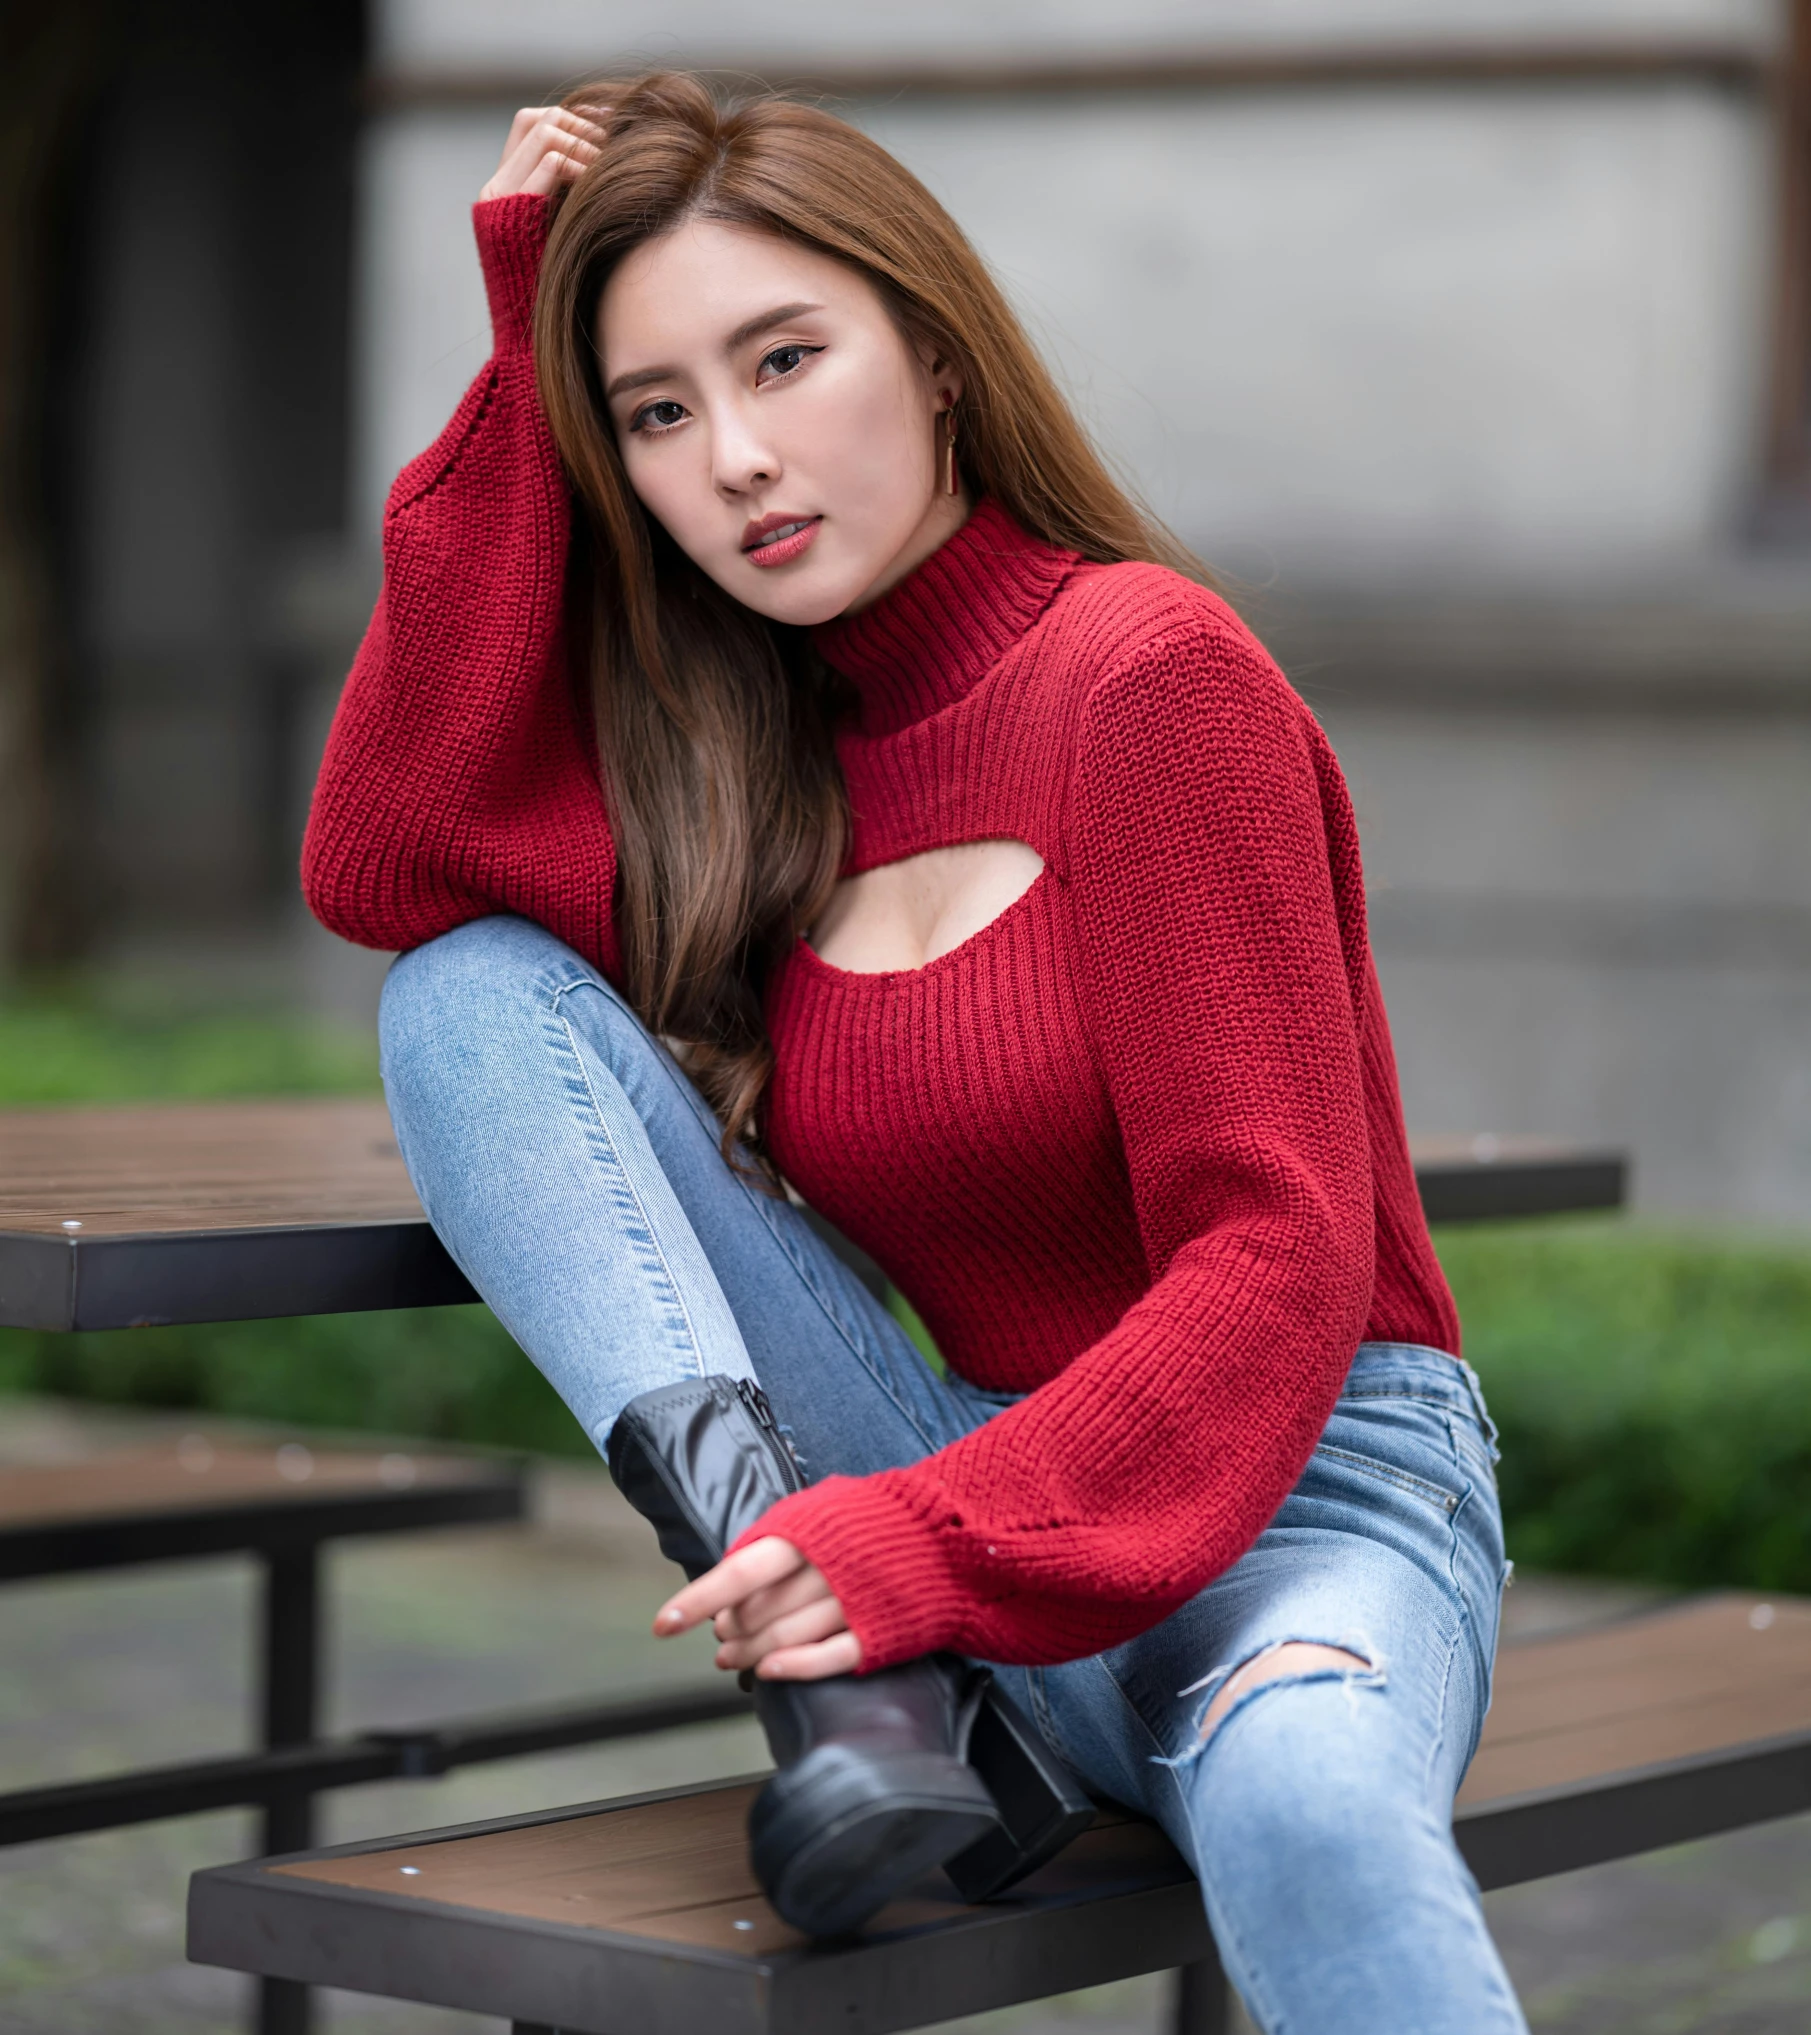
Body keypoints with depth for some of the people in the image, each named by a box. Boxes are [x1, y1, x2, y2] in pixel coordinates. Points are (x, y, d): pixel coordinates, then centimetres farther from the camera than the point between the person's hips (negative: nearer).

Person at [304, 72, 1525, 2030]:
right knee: (466, 989, -10)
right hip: (961, 1488, 6)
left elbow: (1276, 1252, -14)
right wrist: (527, 363, -2)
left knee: (1297, 1794, -43)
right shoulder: (742, 737, 11)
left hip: (1303, 1488, -6)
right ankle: (856, 1685, -25)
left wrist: (929, 1541, -27)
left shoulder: (1148, 667, -9)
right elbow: (380, 862, -4)